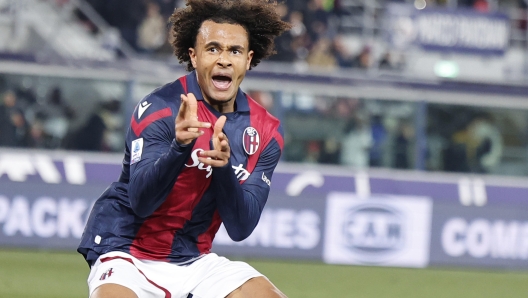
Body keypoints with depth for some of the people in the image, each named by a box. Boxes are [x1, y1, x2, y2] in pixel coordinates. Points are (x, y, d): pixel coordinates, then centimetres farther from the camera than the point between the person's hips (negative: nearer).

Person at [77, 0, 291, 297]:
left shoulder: (265, 131, -1)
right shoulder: (160, 108, -15)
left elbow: (240, 228, -7)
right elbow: (140, 201, -24)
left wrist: (223, 165, -25)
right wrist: (179, 146, -40)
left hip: (195, 261, 5)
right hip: (129, 255, -5)